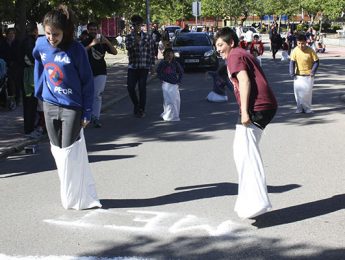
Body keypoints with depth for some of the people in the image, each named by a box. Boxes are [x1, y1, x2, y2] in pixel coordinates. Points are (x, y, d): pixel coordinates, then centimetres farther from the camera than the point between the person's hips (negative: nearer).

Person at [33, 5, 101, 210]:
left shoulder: (76, 49, -16)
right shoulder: (41, 45, -4)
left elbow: (88, 82, -10)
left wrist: (87, 113, -11)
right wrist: (39, 90, 17)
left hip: (72, 107, -5)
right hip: (50, 106, 5)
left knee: (70, 153, -3)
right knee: (58, 152, 11)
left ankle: (74, 199, 9)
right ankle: (72, 193, 23)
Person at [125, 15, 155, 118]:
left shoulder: (147, 37, 4)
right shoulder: (129, 37, 6)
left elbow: (152, 52, 6)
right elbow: (128, 47, -13)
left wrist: (152, 65, 3)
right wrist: (135, 42, -30)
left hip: (144, 66, -2)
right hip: (132, 66, 2)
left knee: (142, 88, -3)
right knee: (130, 87, -2)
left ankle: (141, 110, 7)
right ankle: (136, 105, 22)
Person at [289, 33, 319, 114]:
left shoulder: (310, 51, -13)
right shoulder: (295, 50, -9)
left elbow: (316, 62, -5)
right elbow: (292, 62, -4)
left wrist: (313, 72, -13)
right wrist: (292, 72, -14)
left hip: (308, 75, -2)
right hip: (298, 75, 2)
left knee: (308, 92, -1)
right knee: (298, 91, -1)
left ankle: (307, 108, 13)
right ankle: (300, 107, 13)